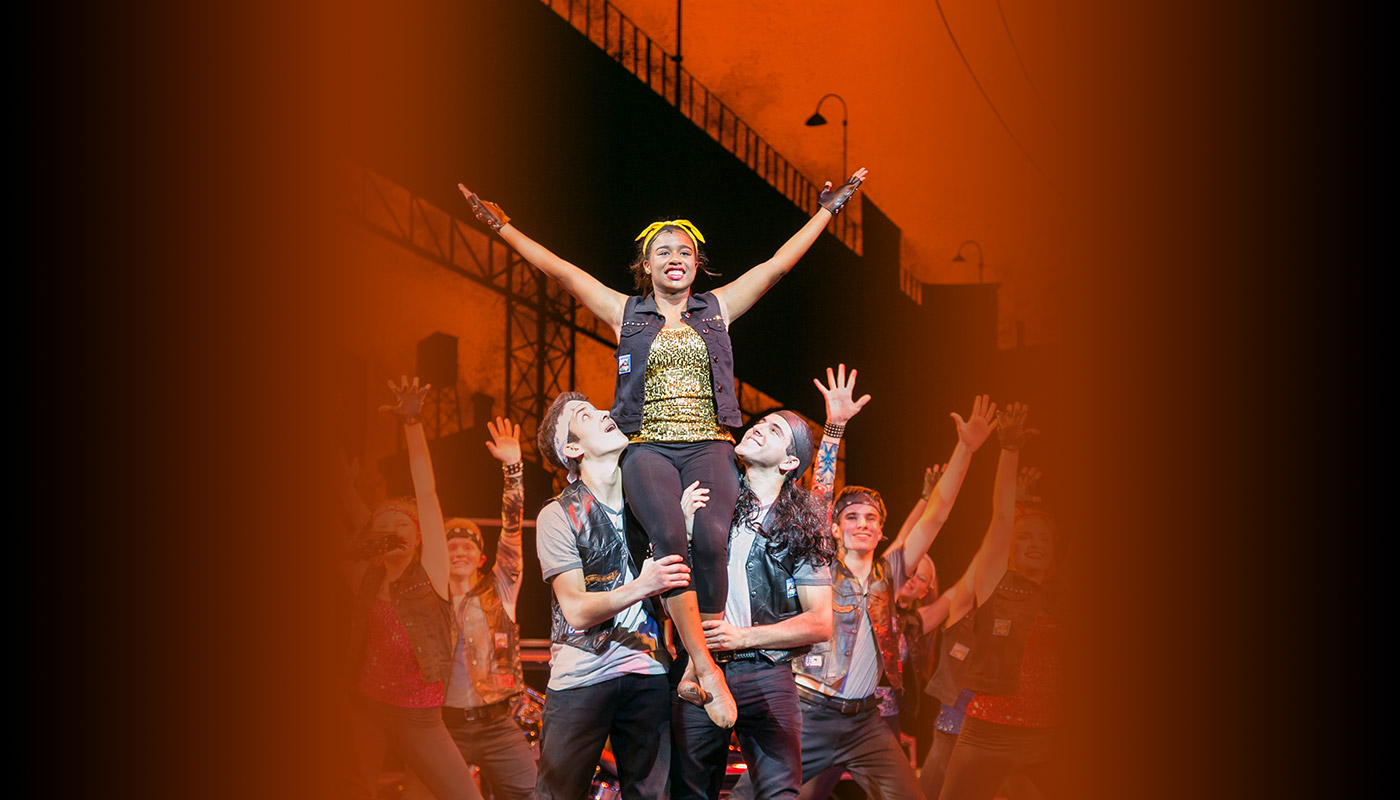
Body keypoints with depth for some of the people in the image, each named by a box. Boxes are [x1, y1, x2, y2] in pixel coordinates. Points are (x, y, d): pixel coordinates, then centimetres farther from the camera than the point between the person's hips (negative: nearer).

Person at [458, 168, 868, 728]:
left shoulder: (717, 308, 18)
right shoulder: (625, 313, 15)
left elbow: (778, 265, 16)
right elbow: (559, 270, 10)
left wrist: (827, 211, 14)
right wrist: (503, 227, 4)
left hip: (708, 445, 1)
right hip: (649, 446, -1)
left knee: (711, 539, -29)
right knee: (669, 535, -31)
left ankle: (695, 674, -20)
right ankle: (707, 670, -27)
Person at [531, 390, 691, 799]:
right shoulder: (558, 515, -3)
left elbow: (676, 580, 10)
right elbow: (577, 610, -10)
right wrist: (640, 588, -26)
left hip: (648, 674, 4)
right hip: (582, 677, -3)